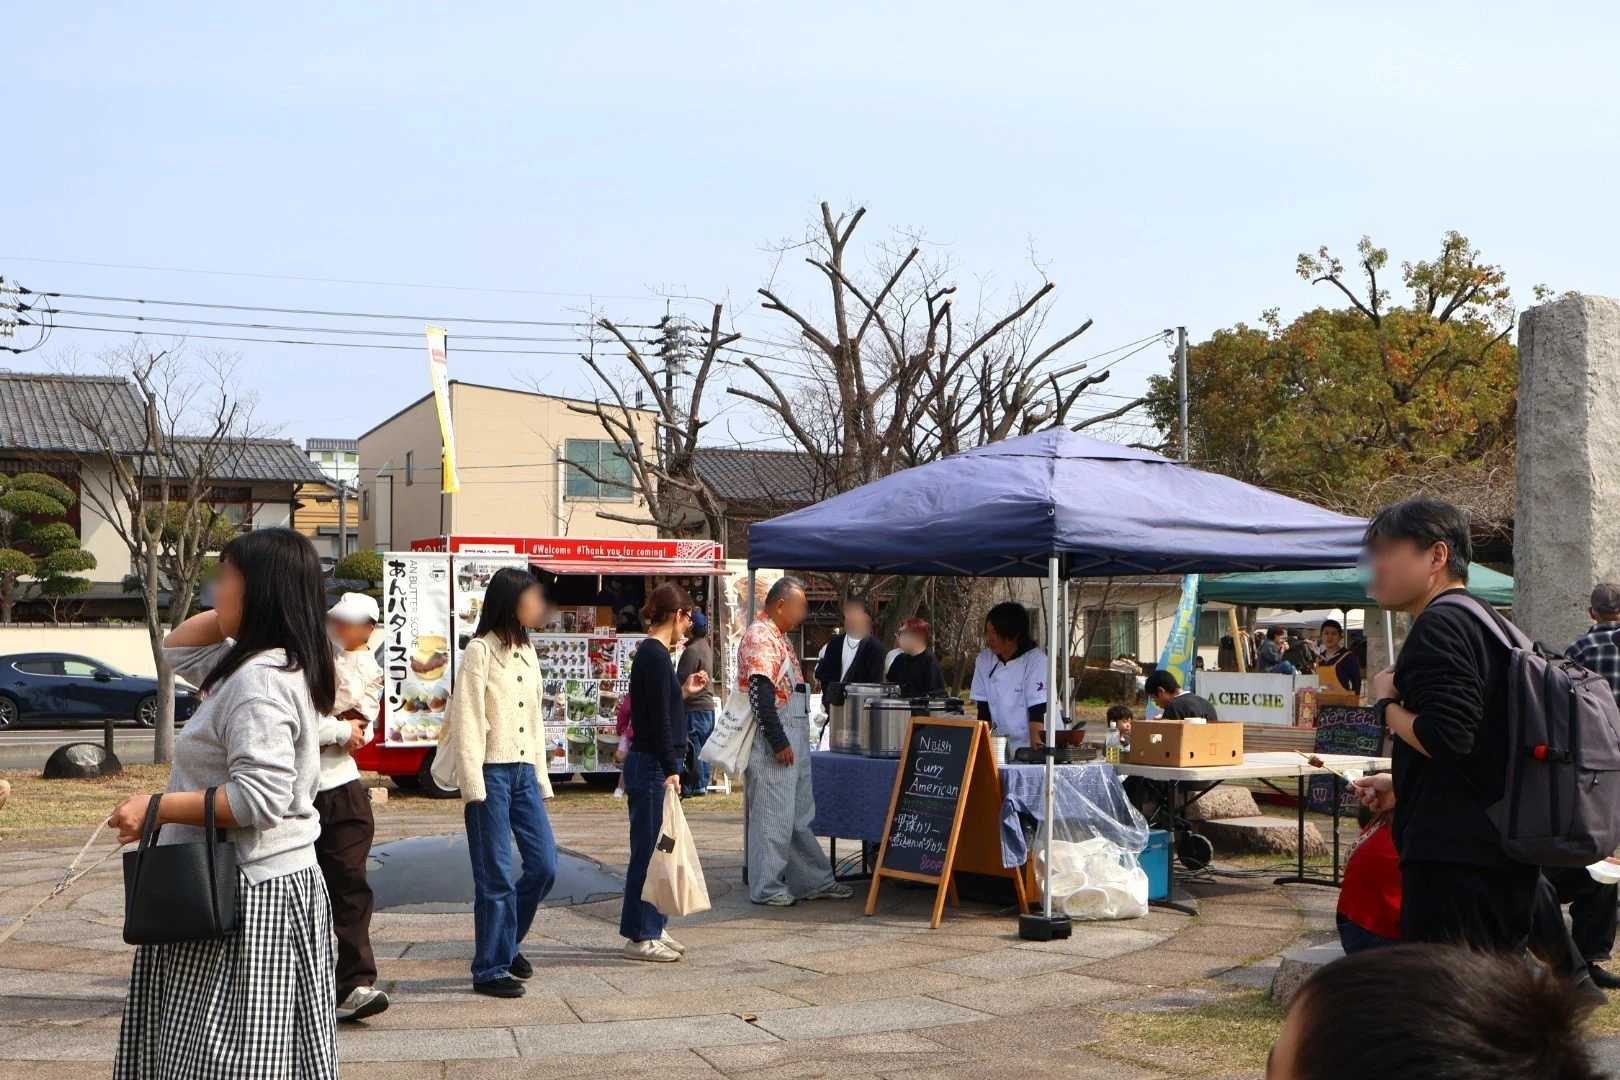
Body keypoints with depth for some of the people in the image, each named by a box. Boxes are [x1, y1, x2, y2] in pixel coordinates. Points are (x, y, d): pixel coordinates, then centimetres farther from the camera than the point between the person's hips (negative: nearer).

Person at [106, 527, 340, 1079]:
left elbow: (258, 797, -27)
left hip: (249, 897, -10)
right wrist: (229, 611, 12)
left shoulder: (260, 681, -19)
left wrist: (156, 808, -19)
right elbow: (179, 646, 27)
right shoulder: (272, 665, 13)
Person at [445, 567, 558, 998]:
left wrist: (542, 779, 16)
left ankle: (507, 942, 26)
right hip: (491, 772, -7)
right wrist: (473, 787, -16)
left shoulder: (527, 651, 15)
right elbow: (466, 721, -12)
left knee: (544, 865, 6)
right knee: (496, 876, -3)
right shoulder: (480, 651, -8)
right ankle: (490, 969, 7)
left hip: (524, 772, 7)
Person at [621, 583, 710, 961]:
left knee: (656, 848, 14)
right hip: (652, 766, -10)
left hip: (647, 764, 10)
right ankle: (640, 936, 3)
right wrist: (670, 769, -18)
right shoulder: (656, 655, -15)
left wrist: (684, 691, 21)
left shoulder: (652, 653, 14)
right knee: (648, 849, -4)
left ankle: (653, 928, 21)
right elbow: (660, 720, -18)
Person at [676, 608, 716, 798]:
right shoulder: (706, 646, 14)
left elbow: (681, 681, -18)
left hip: (694, 707, -9)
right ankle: (701, 785, 16)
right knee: (702, 747, 12)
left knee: (691, 748, -6)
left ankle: (689, 787, -5)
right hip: (708, 705, 9)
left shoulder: (692, 650, -16)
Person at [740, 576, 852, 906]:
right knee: (772, 814, -4)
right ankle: (766, 887, 4)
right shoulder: (759, 637, -15)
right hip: (774, 741, -10)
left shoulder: (778, 637, 18)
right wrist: (778, 742, -22)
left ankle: (815, 881, 21)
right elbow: (760, 694, -22)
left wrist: (796, 742, 19)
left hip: (793, 738, 10)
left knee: (800, 815, 14)